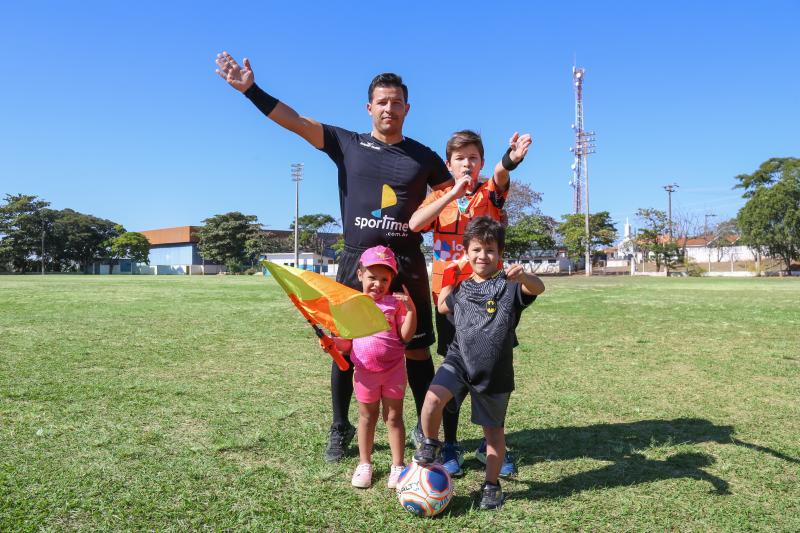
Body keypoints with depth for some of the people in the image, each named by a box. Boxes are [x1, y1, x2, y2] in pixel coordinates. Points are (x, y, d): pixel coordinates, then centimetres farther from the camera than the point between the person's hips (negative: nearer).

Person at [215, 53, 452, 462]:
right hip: (356, 263, 0)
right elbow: (296, 121, 0)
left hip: (408, 265, 0)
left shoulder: (424, 157, 9)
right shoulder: (347, 144, 6)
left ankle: (426, 430, 19)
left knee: (416, 349, 3)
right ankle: (340, 429, 24)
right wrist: (250, 89, -8)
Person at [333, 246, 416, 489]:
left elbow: (406, 336, -10)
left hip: (393, 369, -1)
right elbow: (347, 342, 4)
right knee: (367, 417, 15)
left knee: (394, 416, 9)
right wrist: (331, 342, -16)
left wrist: (410, 309, -20)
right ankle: (364, 464, 29)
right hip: (365, 371, 1)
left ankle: (398, 465, 22)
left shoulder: (395, 302, -2)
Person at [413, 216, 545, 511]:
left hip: (494, 371, -2)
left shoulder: (509, 285, -7)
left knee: (493, 428, 13)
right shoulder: (462, 289, 8)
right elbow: (442, 306, 29)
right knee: (432, 399, -24)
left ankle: (492, 484, 33)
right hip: (460, 359, 2)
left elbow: (538, 288, -27)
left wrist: (524, 275, -47)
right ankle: (430, 444, 5)